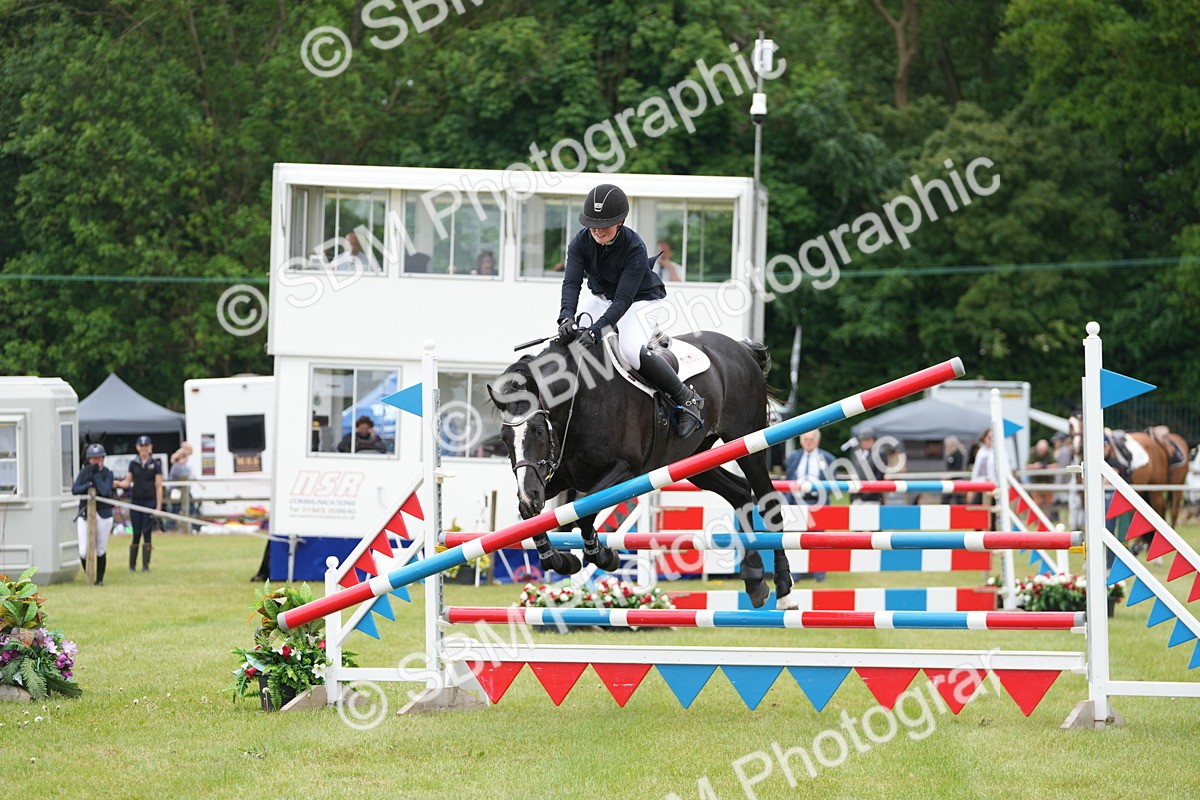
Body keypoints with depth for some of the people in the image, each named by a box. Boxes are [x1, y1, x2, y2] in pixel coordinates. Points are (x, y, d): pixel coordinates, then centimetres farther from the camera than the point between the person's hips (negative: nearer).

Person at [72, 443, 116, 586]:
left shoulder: (108, 473, -1)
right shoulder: (84, 472, 3)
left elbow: (105, 491, -17)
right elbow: (74, 490, -8)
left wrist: (96, 474, -16)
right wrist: (88, 485, -21)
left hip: (103, 514, -1)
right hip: (85, 514, 1)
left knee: (101, 551, 4)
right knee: (83, 552, -6)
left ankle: (99, 579, 19)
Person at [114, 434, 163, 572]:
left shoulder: (155, 464, 1)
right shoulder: (133, 463, 9)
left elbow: (159, 487, 0)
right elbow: (127, 482, 8)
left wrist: (158, 506, -5)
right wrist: (117, 483, -14)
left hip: (150, 501, -2)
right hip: (135, 501, 2)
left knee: (147, 533, -3)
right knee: (136, 534, 2)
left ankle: (146, 565, 0)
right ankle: (132, 565, 7)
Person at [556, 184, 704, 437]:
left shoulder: (635, 248, -31)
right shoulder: (581, 242, -17)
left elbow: (623, 300, -35)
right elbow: (571, 283, -25)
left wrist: (595, 331, -47)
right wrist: (566, 317, -46)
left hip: (641, 301, -6)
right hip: (600, 297, 6)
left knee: (633, 351, -29)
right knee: (566, 336, -10)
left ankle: (687, 399, -13)